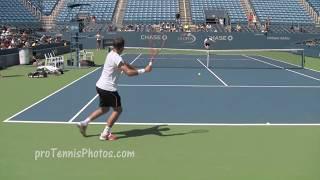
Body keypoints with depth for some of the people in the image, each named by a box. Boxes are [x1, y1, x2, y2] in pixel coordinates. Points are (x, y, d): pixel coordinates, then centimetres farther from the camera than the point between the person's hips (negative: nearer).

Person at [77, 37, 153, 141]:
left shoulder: (111, 54, 9)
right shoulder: (117, 58, -21)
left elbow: (125, 65, 18)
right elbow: (128, 72, -31)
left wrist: (138, 69, 9)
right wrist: (144, 70, -27)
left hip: (100, 86, 9)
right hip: (108, 88, -9)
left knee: (104, 109, 23)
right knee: (118, 110, 5)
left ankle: (84, 123, 21)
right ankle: (105, 134, 5)